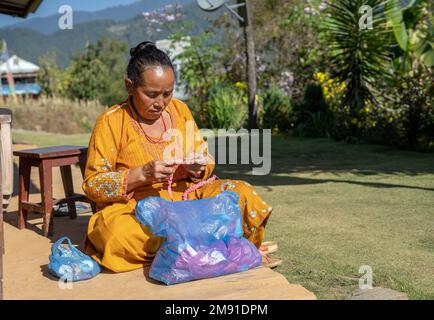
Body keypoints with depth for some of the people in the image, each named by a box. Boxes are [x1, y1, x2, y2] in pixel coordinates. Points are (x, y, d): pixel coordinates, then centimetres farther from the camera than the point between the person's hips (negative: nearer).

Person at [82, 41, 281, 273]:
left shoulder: (180, 110, 8)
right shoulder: (111, 121, -6)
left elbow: (205, 161, 16)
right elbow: (92, 185, -8)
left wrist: (197, 168, -10)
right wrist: (142, 174, -22)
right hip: (134, 208, -3)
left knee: (242, 193, -20)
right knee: (117, 234, -38)